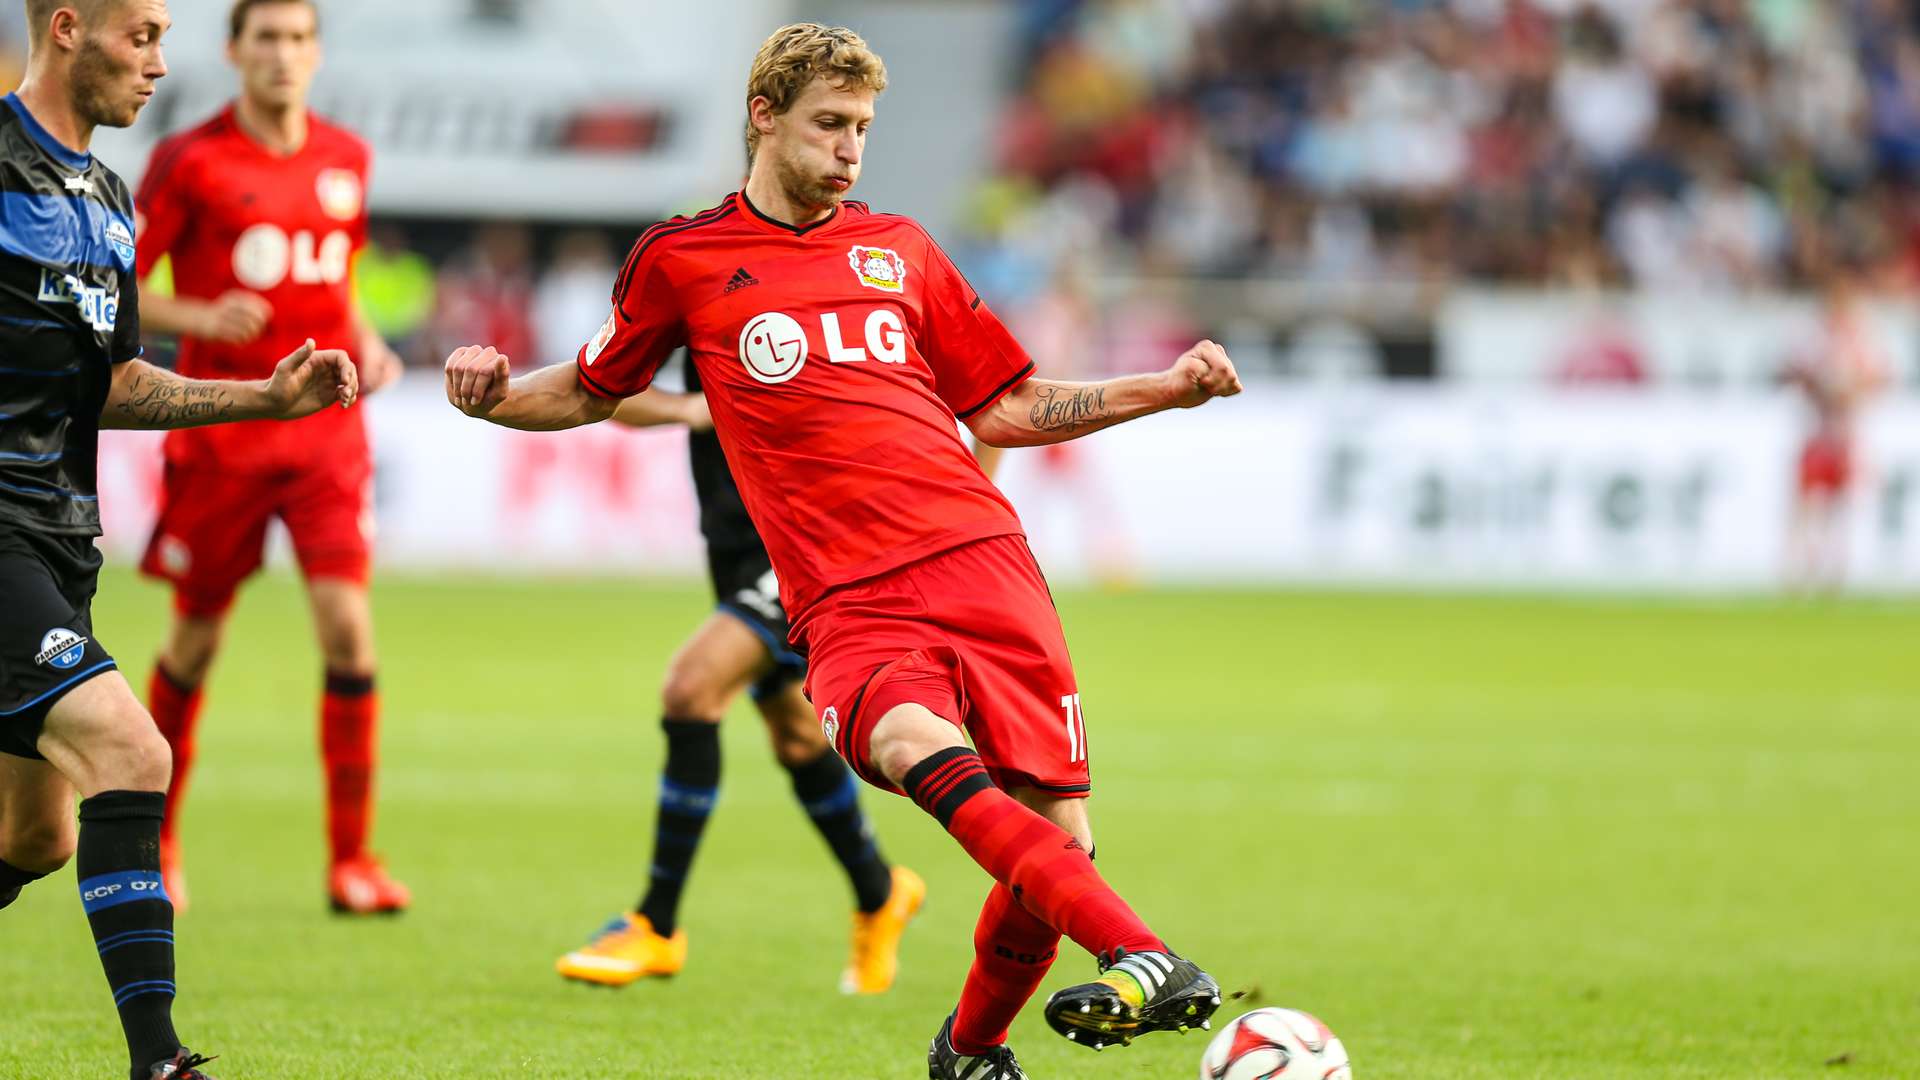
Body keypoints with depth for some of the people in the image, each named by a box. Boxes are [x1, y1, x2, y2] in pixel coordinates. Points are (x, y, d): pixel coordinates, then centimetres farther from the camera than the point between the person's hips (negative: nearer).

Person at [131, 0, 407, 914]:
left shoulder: (346, 160, 9)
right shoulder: (188, 162, -5)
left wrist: (366, 345, 5)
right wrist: (202, 319, -20)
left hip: (326, 429, 3)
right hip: (220, 434, -3)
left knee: (346, 624, -12)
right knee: (196, 640, 6)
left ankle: (351, 860, -7)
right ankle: (155, 842, 28)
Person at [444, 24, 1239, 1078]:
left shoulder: (899, 250, 21)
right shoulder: (682, 259, 14)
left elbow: (1004, 408, 27)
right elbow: (590, 391, 28)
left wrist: (1169, 389, 18)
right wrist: (495, 392, 7)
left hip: (983, 563, 3)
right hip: (848, 605, -3)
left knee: (1056, 834, -8)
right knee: (913, 739, -36)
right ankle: (1141, 959, -49)